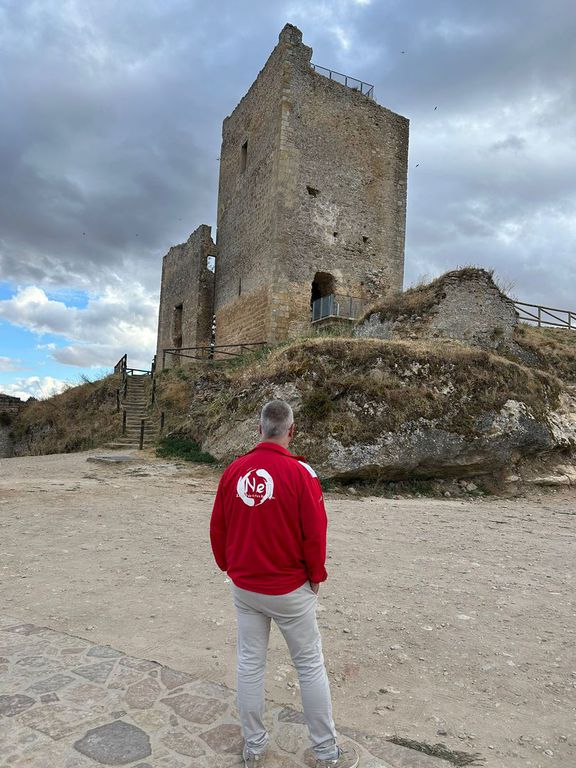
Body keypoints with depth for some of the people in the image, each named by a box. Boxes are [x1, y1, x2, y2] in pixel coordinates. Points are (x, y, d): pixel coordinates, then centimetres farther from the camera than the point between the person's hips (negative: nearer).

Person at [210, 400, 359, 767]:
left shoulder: (234, 470, -5)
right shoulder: (300, 472, -17)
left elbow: (217, 528, 2)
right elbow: (315, 533, -16)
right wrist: (316, 576, 0)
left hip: (244, 588, 4)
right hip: (290, 589, -3)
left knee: (250, 664, 17)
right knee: (311, 666, 12)